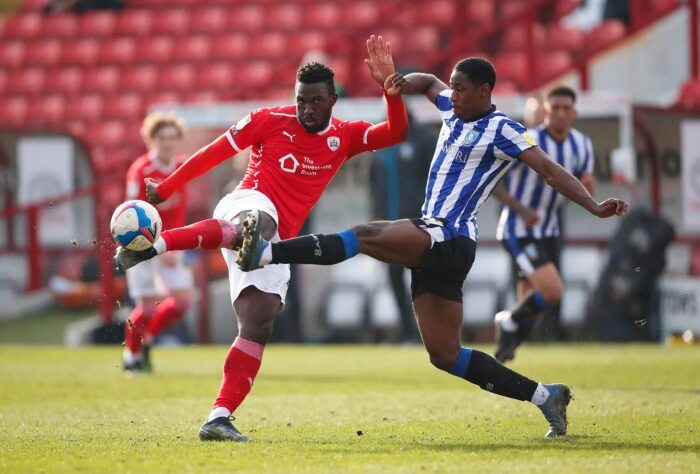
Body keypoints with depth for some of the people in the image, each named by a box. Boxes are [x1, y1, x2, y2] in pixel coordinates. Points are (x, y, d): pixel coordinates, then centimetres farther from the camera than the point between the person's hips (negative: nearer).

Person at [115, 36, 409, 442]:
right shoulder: (269, 121, 1)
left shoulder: (345, 136, 11)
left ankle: (219, 419, -12)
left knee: (259, 326, -8)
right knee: (259, 225, -44)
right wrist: (165, 188, 12)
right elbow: (215, 153, 7)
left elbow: (396, 133, -2)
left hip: (277, 241, 6)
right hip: (249, 204, -6)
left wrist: (390, 88, -20)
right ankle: (152, 244, -66)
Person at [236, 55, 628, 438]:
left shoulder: (502, 131, -5)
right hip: (433, 245, 9)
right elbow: (429, 82, 36)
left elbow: (550, 170, -10)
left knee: (365, 236, -27)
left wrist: (595, 207, -21)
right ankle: (544, 396, 10)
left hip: (449, 240, -9)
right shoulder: (454, 112, 18)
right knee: (446, 356, 7)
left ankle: (265, 254, -36)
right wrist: (402, 84, 14)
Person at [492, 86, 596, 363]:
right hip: (518, 232, -7)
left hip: (548, 233, 7)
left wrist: (587, 188, -13)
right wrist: (519, 208, -24)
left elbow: (583, 194, 13)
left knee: (532, 305, 9)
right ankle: (509, 323, 5)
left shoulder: (582, 145, 2)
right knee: (552, 291, -21)